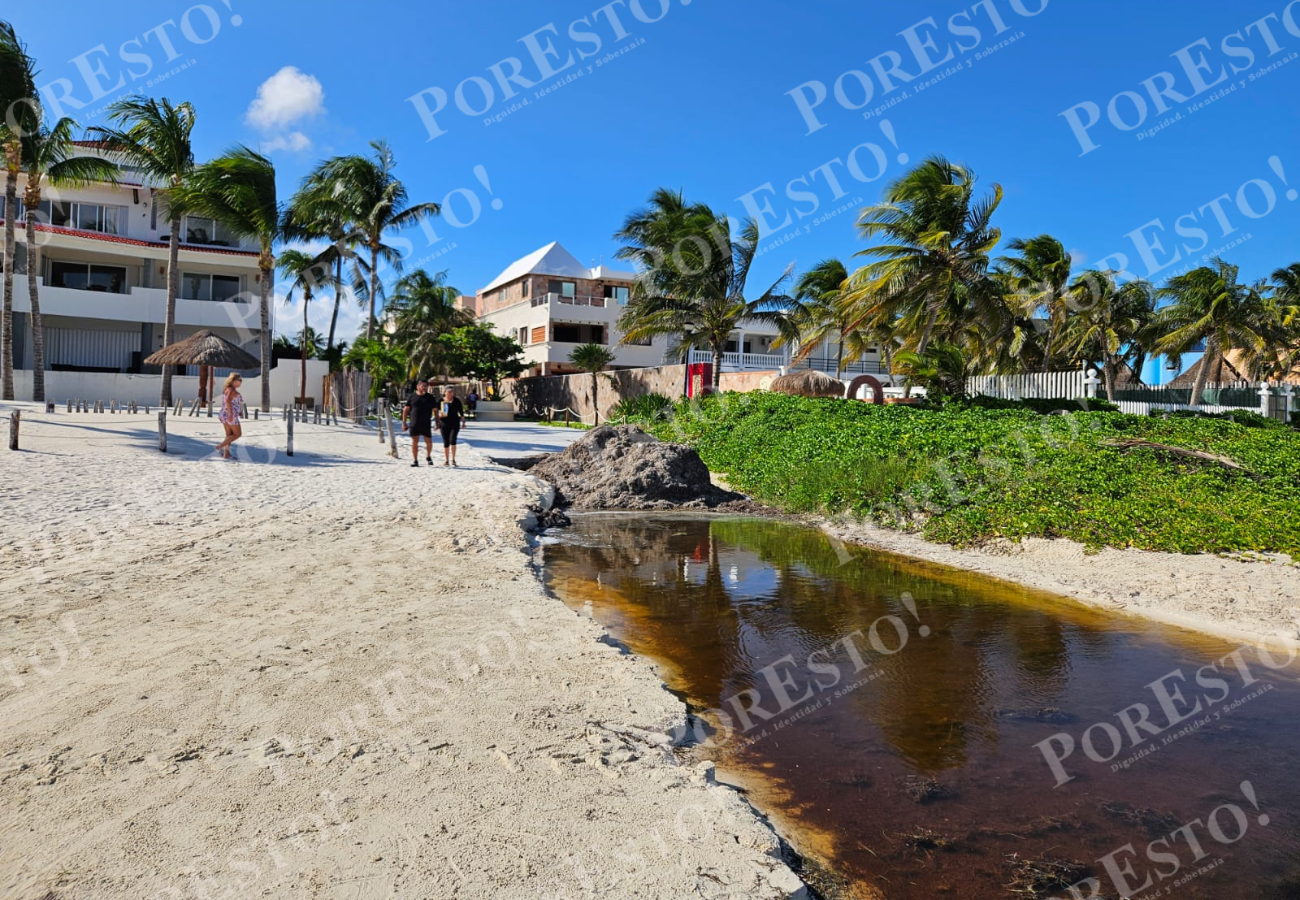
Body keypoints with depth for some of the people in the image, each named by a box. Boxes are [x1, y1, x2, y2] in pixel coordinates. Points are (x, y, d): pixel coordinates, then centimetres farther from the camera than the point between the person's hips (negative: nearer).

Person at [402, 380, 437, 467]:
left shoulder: (431, 398, 5)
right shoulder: (411, 397, 4)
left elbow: (435, 410, 7)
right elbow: (406, 410, 7)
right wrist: (404, 422, 1)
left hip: (426, 425, 0)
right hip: (414, 424, 0)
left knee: (429, 442, 2)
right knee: (414, 442, 1)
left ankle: (428, 456, 28)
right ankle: (415, 461, 9)